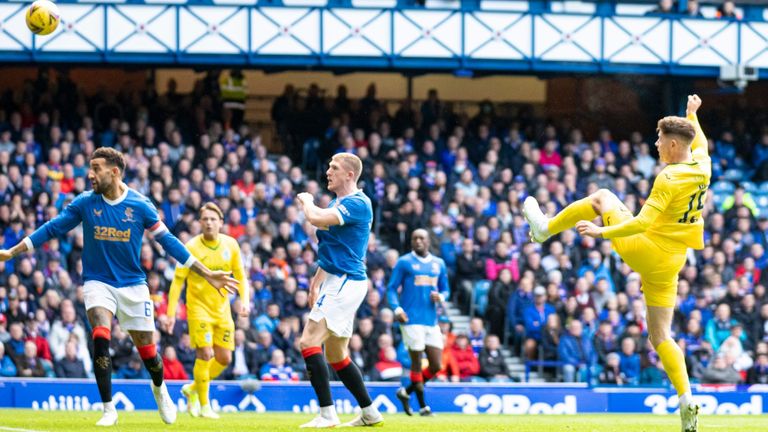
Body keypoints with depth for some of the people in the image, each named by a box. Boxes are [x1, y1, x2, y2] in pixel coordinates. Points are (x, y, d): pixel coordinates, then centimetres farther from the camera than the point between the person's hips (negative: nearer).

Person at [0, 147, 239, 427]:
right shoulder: (85, 203, -6)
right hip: (98, 283, 0)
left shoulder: (140, 205, -9)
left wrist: (207, 274, -3)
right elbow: (52, 229, 2)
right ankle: (108, 410, -15)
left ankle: (159, 388, 39)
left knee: (147, 350, 3)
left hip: (132, 285, 0)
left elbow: (167, 241, -2)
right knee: (100, 338, -25)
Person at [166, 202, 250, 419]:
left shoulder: (231, 245, 0)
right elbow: (177, 281, -8)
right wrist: (171, 313, -12)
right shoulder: (191, 247, -12)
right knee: (205, 354, -16)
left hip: (222, 309, 5)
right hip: (198, 307, -5)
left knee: (224, 358, 4)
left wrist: (244, 300, -7)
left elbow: (240, 277, 9)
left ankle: (193, 389, 28)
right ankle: (203, 405, -2)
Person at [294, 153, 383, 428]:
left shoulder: (357, 203, -16)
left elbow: (317, 218, -29)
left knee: (308, 342, -18)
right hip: (336, 283, 10)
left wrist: (307, 201, -8)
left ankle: (327, 413, -20)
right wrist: (317, 280, 29)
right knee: (336, 355, 14)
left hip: (345, 282, -10)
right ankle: (370, 413, 21)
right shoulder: (336, 204, 16)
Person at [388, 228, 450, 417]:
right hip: (412, 320, -5)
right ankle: (422, 406, 5)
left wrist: (441, 297, -4)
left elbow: (445, 290, 20)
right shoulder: (404, 262, 1)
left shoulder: (439, 264, 14)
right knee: (417, 363, -5)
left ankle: (406, 392, 20)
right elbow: (392, 288, -1)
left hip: (432, 321, 5)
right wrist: (397, 308, -17)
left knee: (436, 366, 1)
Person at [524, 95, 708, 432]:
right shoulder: (702, 167, 2)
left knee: (602, 197, 17)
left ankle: (545, 228, 30)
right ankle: (687, 403, -7)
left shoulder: (669, 179, -20)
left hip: (644, 250, -6)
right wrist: (692, 115, 44)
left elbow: (643, 223, -27)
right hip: (671, 262, 6)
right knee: (660, 336, 9)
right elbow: (699, 142, 28)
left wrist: (602, 232, -24)